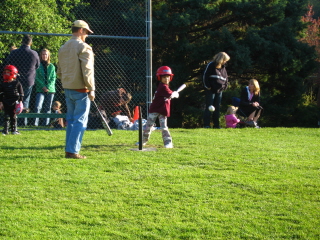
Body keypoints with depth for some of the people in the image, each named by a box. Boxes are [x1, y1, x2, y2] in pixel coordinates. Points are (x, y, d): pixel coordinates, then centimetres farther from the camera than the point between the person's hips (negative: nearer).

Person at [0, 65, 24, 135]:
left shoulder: (17, 83, -1)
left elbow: (21, 93, 1)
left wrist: (20, 102, -4)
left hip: (14, 103, -1)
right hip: (6, 103, 1)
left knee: (13, 116, 5)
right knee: (6, 116, -2)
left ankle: (14, 130, 13)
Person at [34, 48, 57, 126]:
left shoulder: (51, 66, 10)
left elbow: (53, 78, 5)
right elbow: (36, 77, -3)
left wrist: (48, 87, -9)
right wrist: (43, 86, -12)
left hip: (50, 89, 3)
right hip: (40, 90, -3)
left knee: (48, 108, 6)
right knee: (38, 107, -17)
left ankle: (46, 123, 10)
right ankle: (35, 123, -20)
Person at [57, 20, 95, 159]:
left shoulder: (63, 48, 14)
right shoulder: (83, 47, -12)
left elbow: (59, 72, 17)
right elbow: (87, 71, -18)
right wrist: (91, 89, -15)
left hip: (67, 90, 8)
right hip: (81, 90, -8)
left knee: (70, 120, 13)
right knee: (80, 120, -4)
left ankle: (69, 150, 13)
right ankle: (73, 151, -8)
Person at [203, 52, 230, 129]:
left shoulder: (223, 67, 15)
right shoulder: (211, 65, -6)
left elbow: (225, 77, 25)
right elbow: (205, 76, -7)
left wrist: (225, 86, 11)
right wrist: (207, 86, -11)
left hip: (219, 90, 7)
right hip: (211, 90, -7)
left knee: (217, 108, 8)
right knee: (209, 108, -6)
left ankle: (216, 124, 12)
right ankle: (206, 124, -5)